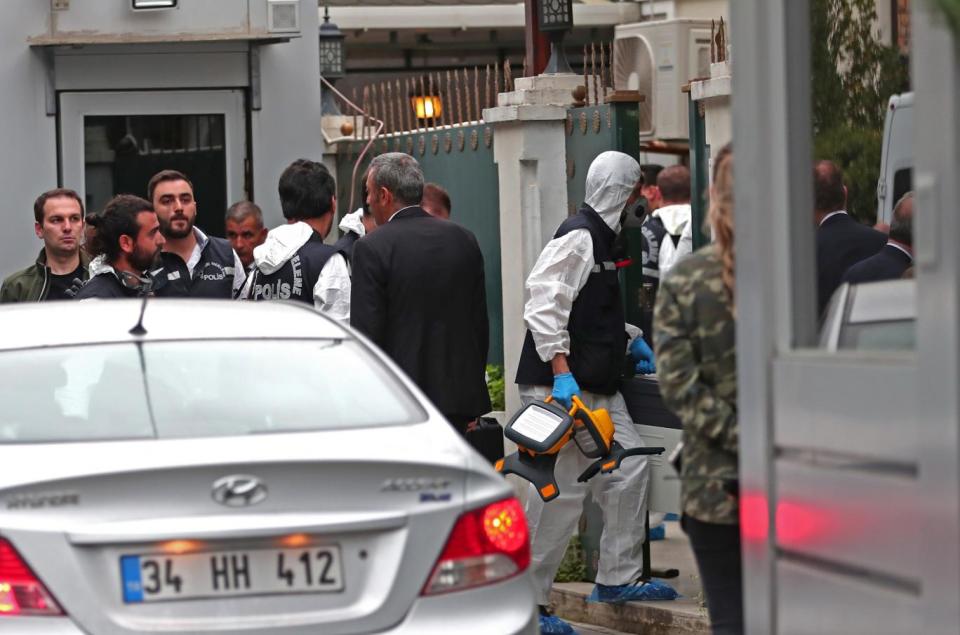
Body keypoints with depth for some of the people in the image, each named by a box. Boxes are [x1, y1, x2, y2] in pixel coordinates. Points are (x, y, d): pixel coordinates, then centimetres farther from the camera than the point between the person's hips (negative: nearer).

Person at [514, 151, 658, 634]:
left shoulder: (601, 237, 18)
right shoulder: (578, 237, -14)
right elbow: (544, 308, -23)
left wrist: (630, 340, 30)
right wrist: (561, 372, -28)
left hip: (599, 388, 10)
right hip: (561, 388, -10)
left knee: (629, 470, 9)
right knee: (560, 491, -9)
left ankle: (618, 580, 18)